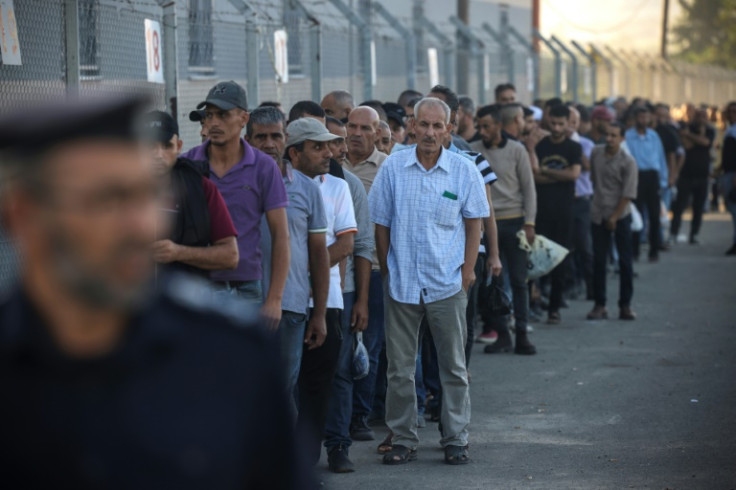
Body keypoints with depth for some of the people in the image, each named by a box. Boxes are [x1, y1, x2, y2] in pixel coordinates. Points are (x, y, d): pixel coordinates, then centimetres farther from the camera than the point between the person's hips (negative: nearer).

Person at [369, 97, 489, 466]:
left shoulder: (463, 170, -1)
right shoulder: (393, 168, 0)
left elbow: (474, 224, 5)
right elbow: (381, 224, 5)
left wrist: (468, 270, -1)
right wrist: (386, 270, 3)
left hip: (448, 284, 0)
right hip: (401, 283, 1)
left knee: (453, 366, 6)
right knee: (399, 366, 5)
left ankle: (455, 439, 14)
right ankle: (403, 439, 14)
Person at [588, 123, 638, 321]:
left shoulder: (627, 162, -9)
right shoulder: (596, 153, 3)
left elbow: (629, 194, -11)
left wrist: (615, 217, -12)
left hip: (620, 216, -3)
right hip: (598, 214, 3)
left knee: (625, 261, 1)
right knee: (599, 261, 3)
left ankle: (625, 306, 8)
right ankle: (599, 305, 9)